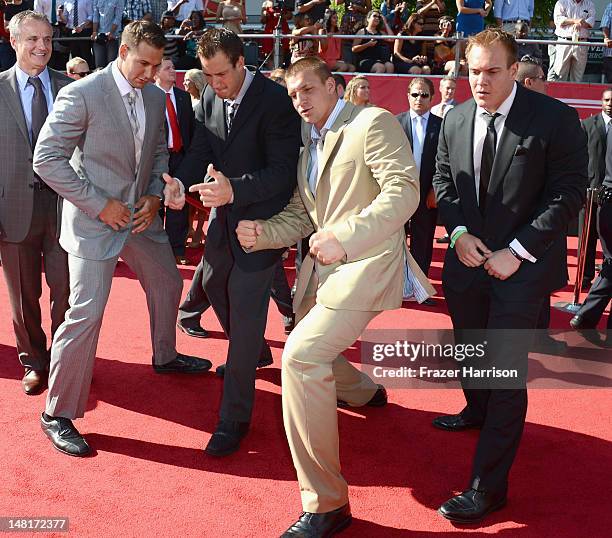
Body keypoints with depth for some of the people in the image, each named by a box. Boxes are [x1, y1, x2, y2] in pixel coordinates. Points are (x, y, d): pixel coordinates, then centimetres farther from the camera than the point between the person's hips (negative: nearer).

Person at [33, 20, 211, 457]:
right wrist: (100, 204, -19)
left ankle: (165, 356, 52)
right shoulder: (82, 94, -16)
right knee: (86, 314, -11)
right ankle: (58, 415, 4)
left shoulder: (156, 98, 4)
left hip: (142, 217, 7)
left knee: (168, 284, 23)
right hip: (95, 221, -7)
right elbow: (47, 159, -17)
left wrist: (155, 195, -2)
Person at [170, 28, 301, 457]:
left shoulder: (276, 100, -20)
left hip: (262, 219, -8)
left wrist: (235, 189, -39)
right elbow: (200, 152, 3)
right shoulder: (210, 97, 1)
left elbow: (283, 171, -24)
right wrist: (179, 183, -19)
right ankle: (255, 353, 51)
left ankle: (234, 417, 3)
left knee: (245, 308, -7)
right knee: (213, 285, 24)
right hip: (224, 215, 8)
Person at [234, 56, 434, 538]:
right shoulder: (309, 145, 19)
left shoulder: (372, 122, -8)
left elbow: (404, 191, -19)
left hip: (365, 263, -9)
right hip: (323, 265, 10)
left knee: (300, 355, -24)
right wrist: (260, 232, -8)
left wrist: (345, 237, -28)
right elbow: (300, 216, 13)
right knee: (310, 346, 26)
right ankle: (363, 390, 60)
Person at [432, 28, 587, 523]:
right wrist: (458, 232, -5)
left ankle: (489, 486, 4)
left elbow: (568, 194, -13)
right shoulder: (455, 120, 4)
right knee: (470, 349, 23)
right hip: (466, 260, 6)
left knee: (507, 371, -4)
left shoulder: (554, 119, -12)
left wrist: (517, 252, -17)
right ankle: (477, 412, 54)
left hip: (522, 266, -5)